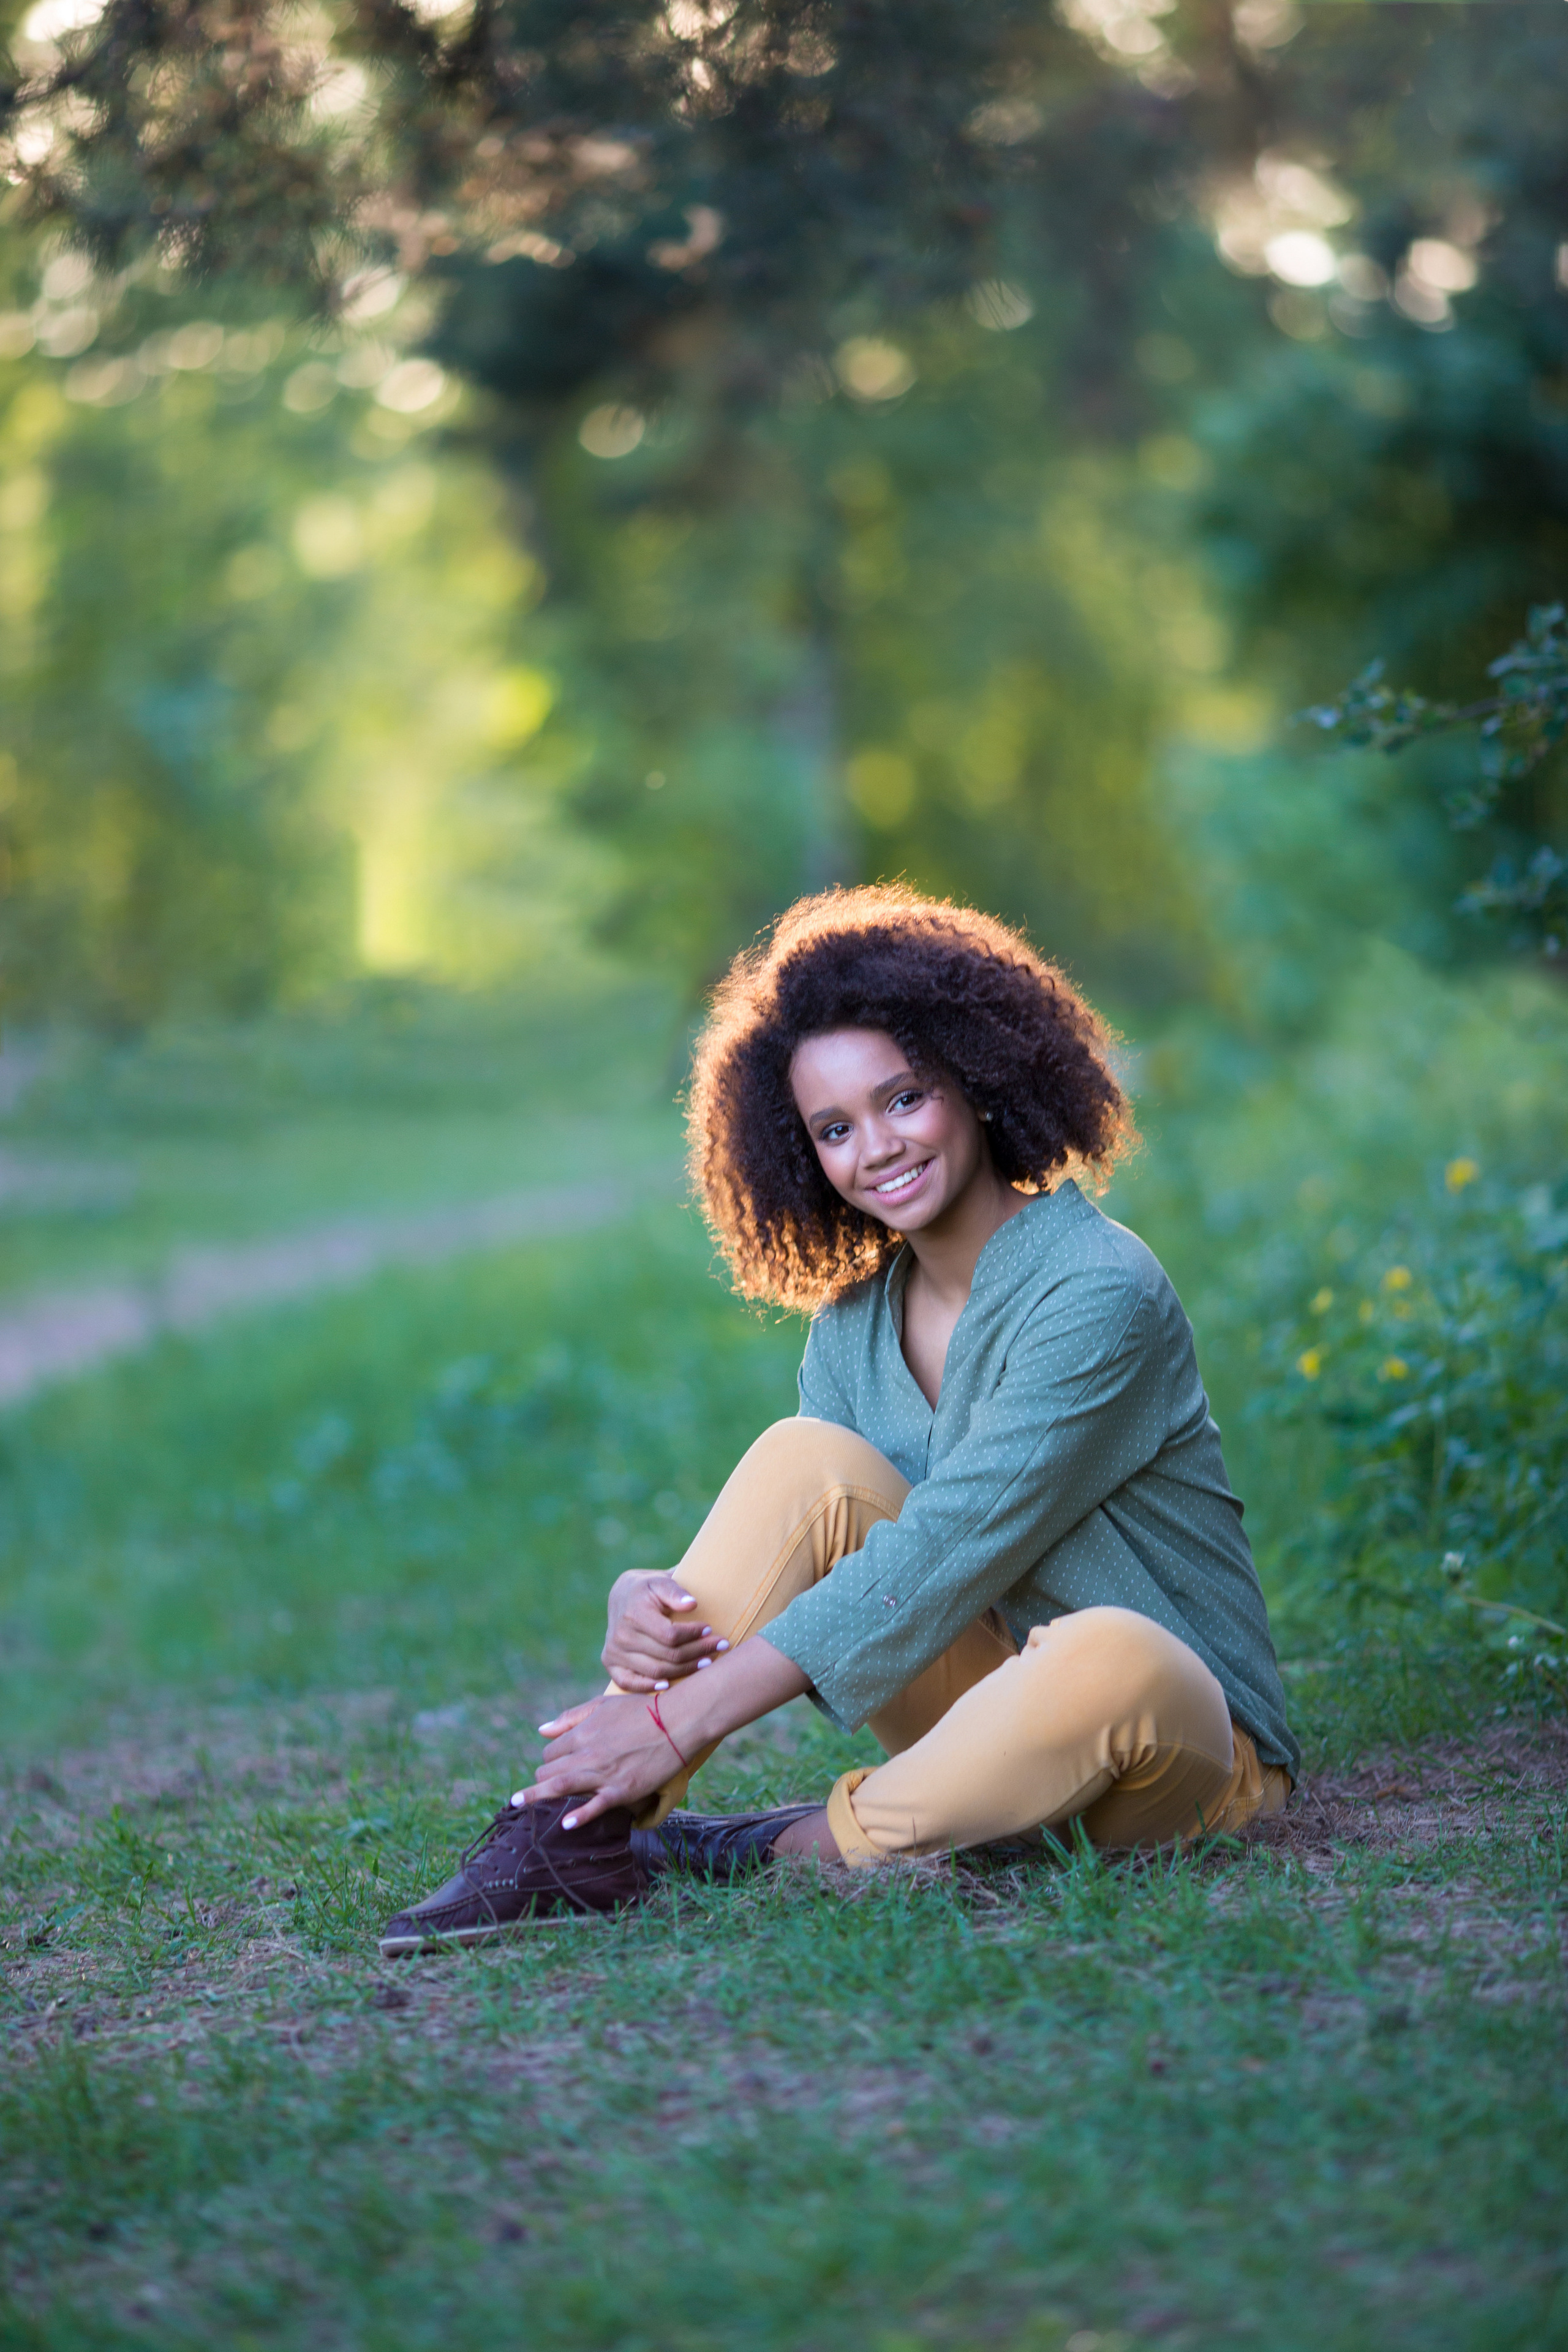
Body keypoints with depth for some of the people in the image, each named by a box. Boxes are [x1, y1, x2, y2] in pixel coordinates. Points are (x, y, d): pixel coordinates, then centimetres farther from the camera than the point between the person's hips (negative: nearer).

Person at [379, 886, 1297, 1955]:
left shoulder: (1099, 1294, -20)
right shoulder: (856, 1319, 4)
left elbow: (940, 1556, -26)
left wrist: (683, 1717, -28)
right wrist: (654, 1606, -24)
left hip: (1189, 1748, -6)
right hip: (984, 1711, 6)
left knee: (1107, 1656, -40)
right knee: (808, 1461, -15)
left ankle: (780, 1850, -20)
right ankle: (581, 1838, -22)